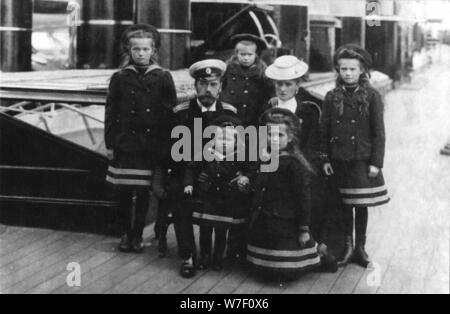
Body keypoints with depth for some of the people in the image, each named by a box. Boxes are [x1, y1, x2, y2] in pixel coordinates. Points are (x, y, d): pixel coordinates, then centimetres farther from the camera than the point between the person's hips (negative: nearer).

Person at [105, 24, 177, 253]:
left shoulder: (163, 78, 1)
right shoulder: (120, 78, 3)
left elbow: (171, 113, 2)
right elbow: (111, 113, 5)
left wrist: (166, 145, -3)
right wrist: (110, 144, 1)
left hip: (151, 147, -1)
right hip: (124, 145, 1)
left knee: (144, 194, 5)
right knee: (123, 194, 5)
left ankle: (137, 235, 19)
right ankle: (125, 234, 22)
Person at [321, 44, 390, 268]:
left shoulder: (371, 96, -4)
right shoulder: (332, 97, 3)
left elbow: (378, 132, -4)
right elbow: (325, 131, 6)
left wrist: (376, 162, -8)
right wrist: (325, 159, 1)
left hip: (363, 160, -2)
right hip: (339, 160, 2)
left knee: (361, 205, 7)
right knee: (344, 205, 9)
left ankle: (360, 248, 20)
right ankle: (348, 247, 21)